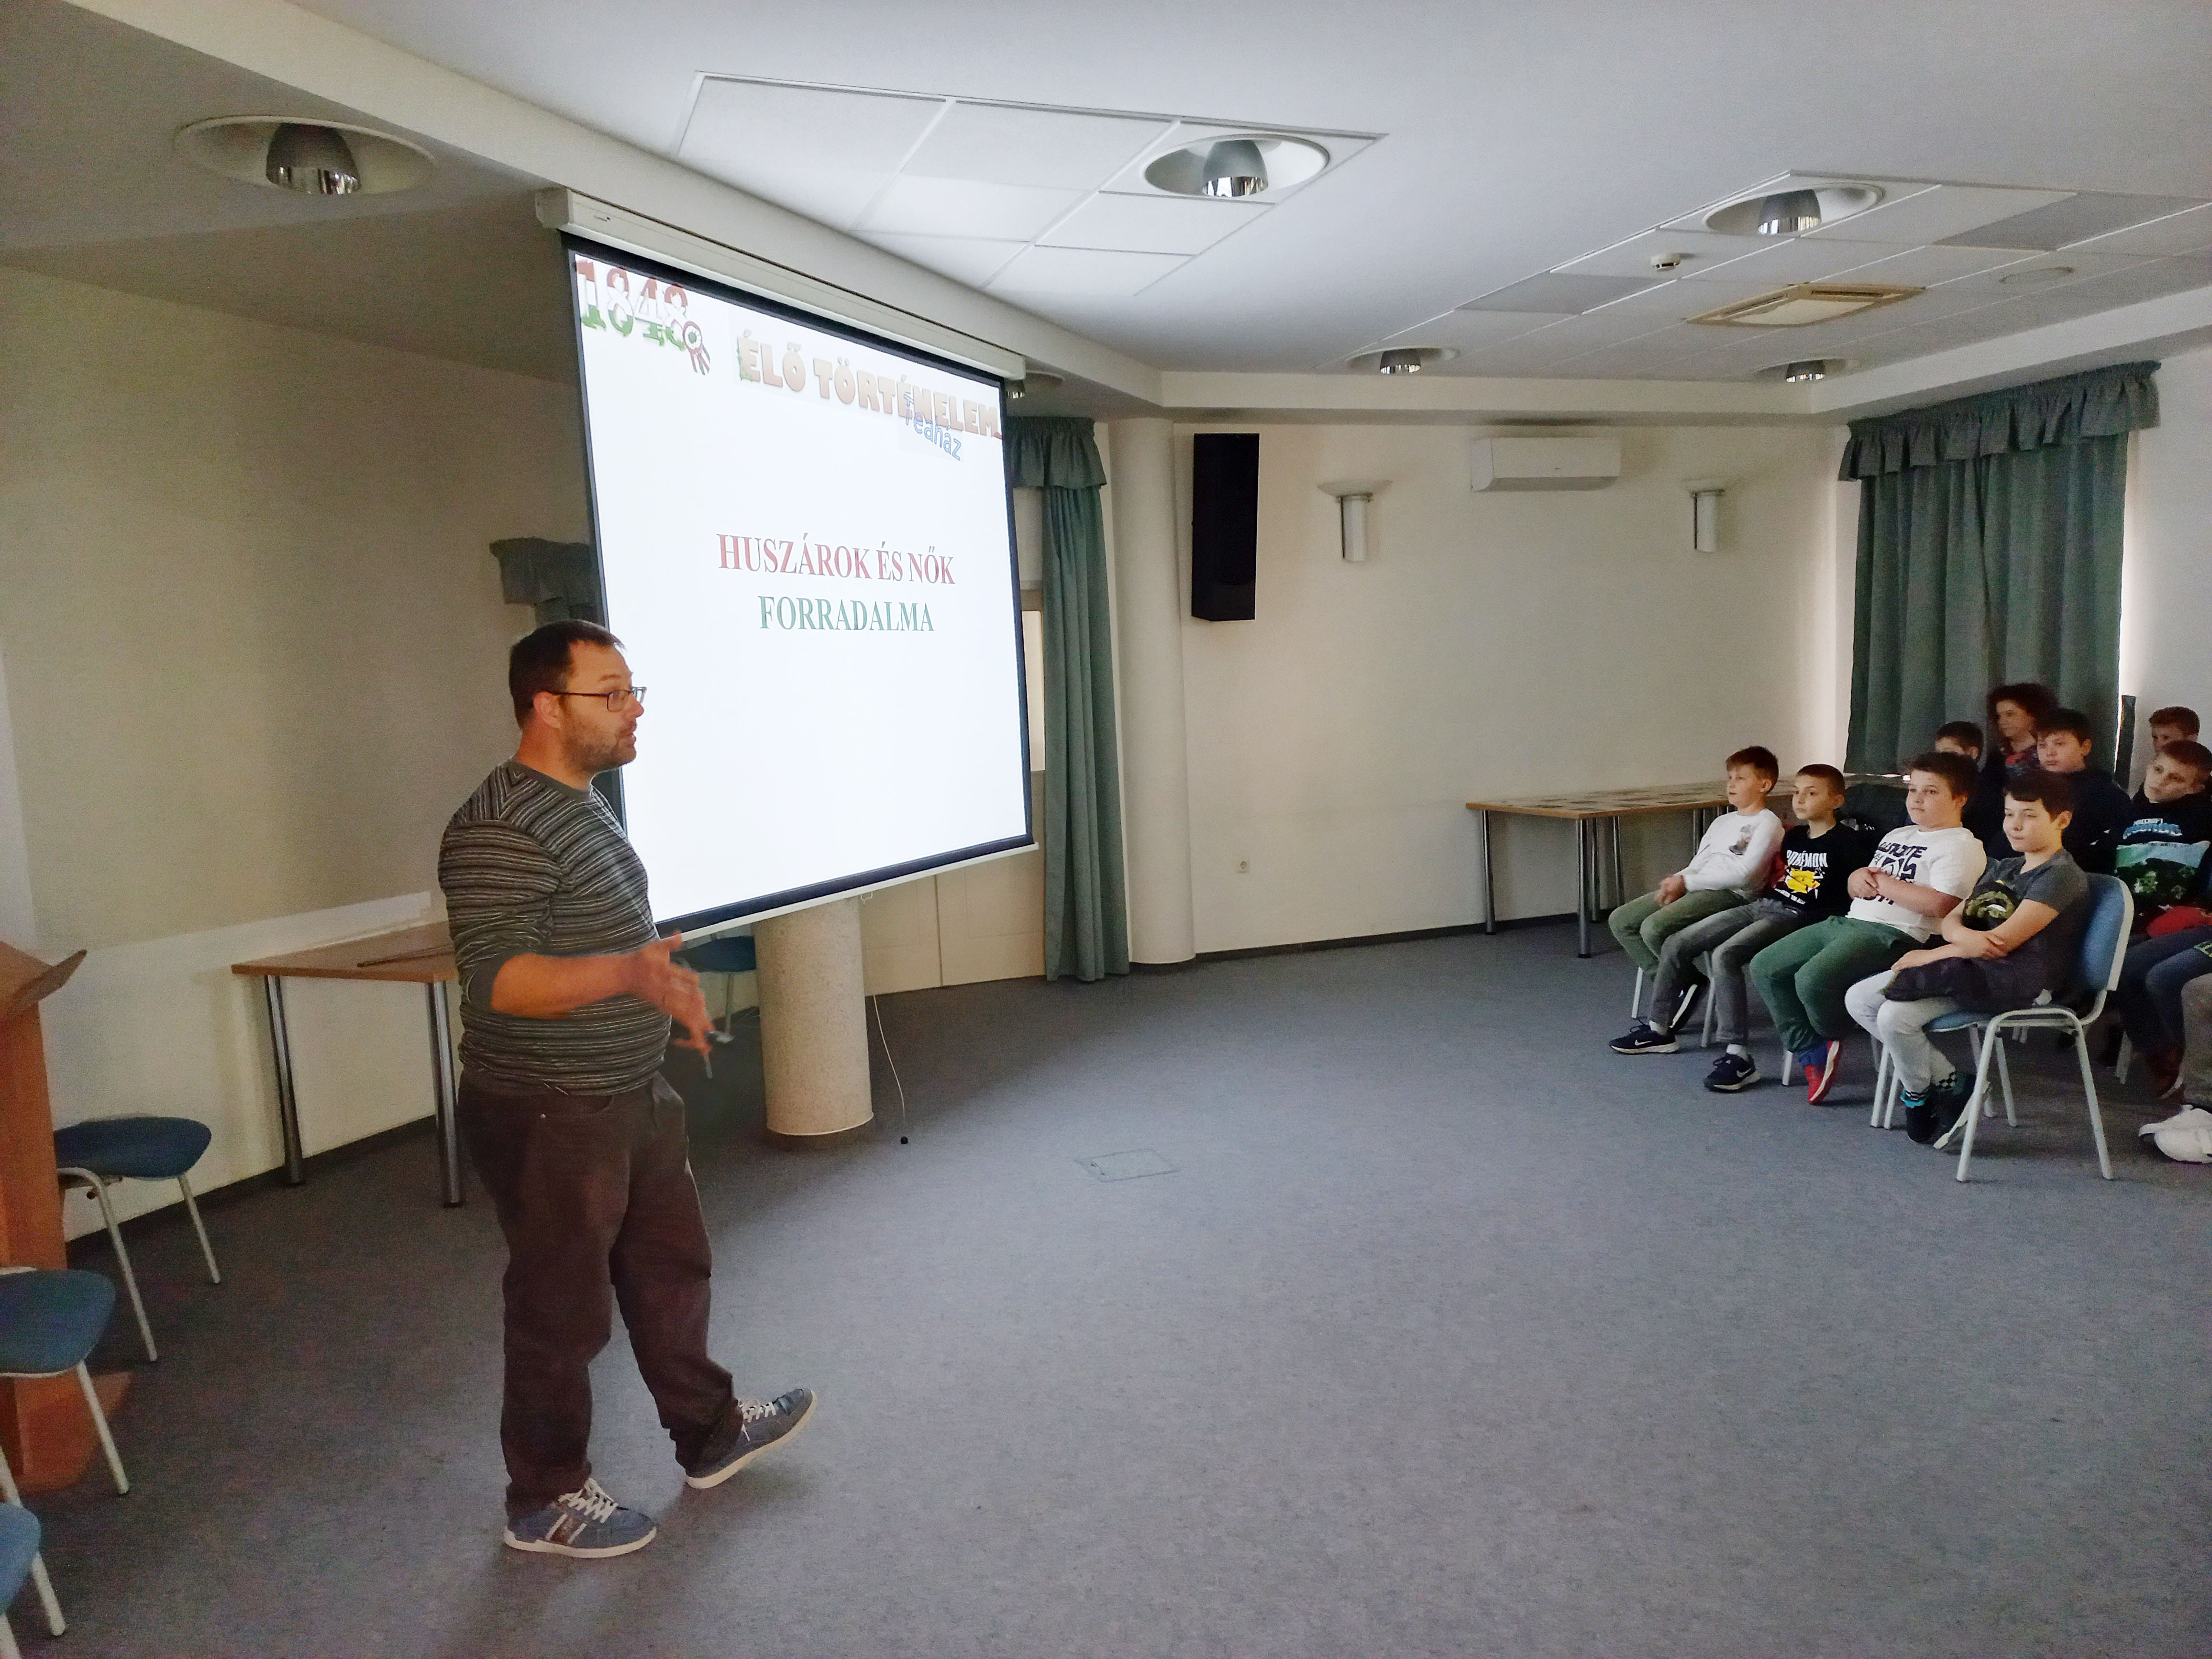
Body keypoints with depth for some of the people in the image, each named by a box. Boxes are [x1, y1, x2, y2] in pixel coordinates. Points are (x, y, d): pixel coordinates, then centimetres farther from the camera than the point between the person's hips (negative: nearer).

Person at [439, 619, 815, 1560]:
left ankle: (709, 1432, 40)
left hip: (632, 1095, 10)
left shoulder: (585, 803, 9)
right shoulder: (499, 829, -23)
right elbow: (494, 977, -30)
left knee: (670, 1268, 21)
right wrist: (627, 972, -43)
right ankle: (545, 1501, 27)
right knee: (563, 1307, 7)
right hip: (550, 1118, -9)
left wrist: (664, 996, 26)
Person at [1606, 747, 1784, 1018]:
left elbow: (1744, 873, -14)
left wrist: (1687, 881, -14)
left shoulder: (1767, 824, -3)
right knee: (1620, 920, -5)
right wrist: (1677, 881, -2)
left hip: (1730, 894, -9)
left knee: (1654, 928, -30)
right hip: (1695, 888, 9)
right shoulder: (1722, 822, 24)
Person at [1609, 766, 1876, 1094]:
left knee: (1725, 955, -33)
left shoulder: (1848, 840, -6)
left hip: (1798, 918, -9)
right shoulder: (1795, 836, 17)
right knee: (1676, 945, 2)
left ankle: (1738, 1057, -30)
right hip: (1761, 906, 9)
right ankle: (1659, 1029, 16)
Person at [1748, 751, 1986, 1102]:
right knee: (1764, 967, 1)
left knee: (1812, 979, -30)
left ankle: (1833, 1037, 3)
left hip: (1893, 934, -9)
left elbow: (1940, 904, -20)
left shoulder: (1961, 846, -4)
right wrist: (1858, 877, 4)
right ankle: (1812, 1051, 4)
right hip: (1849, 921, 10)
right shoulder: (1897, 835, 24)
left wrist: (1884, 882, -10)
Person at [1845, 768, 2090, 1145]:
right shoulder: (2002, 869, 20)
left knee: (1895, 1015, -27)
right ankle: (1947, 1082, 3)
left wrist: (1932, 956, -11)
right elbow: (1951, 919, 13)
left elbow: (2003, 941, -17)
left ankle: (1917, 1094, 3)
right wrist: (1965, 936, -14)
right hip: (1972, 966, 10)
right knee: (1859, 999, -3)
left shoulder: (2062, 876, -9)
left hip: (2016, 980, -9)